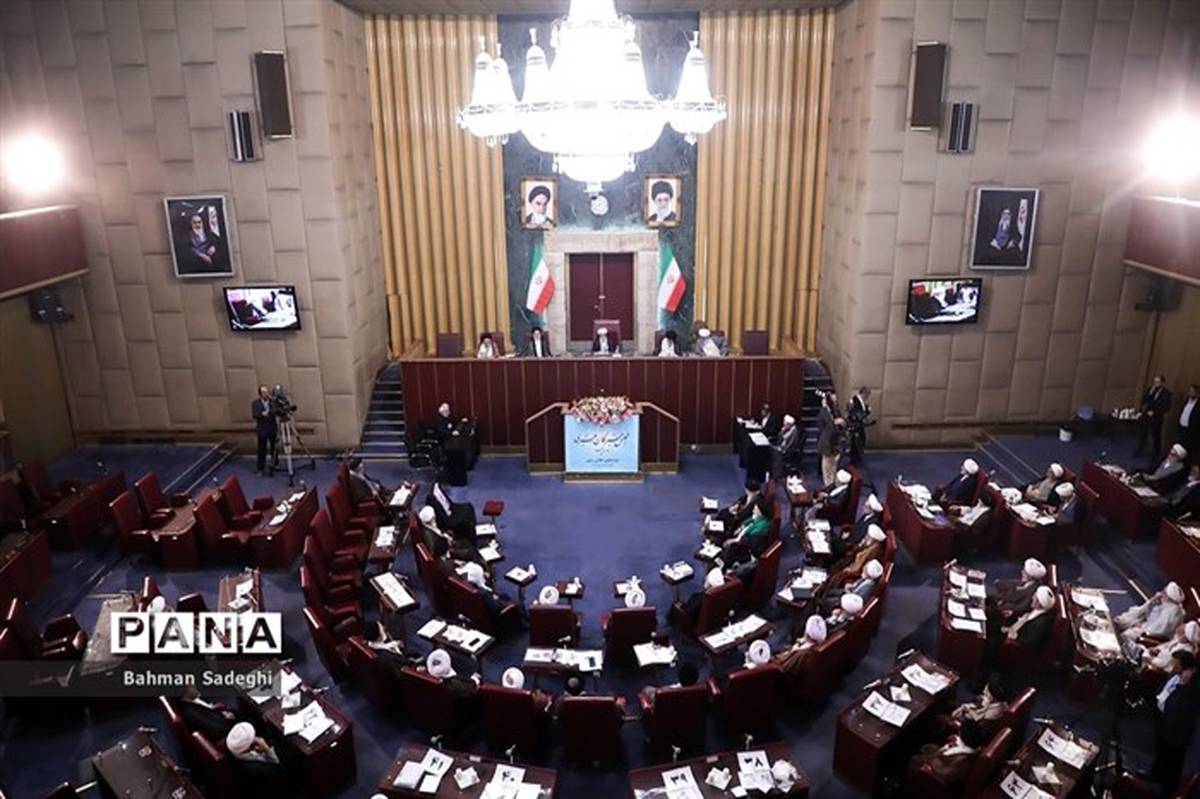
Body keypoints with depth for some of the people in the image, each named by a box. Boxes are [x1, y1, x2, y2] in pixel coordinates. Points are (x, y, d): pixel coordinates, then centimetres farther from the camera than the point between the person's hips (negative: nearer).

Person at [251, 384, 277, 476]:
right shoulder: (255, 403, -1)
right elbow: (254, 414, -10)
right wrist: (262, 414, -27)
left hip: (273, 429, 2)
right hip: (262, 430, -2)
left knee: (274, 448, 10)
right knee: (262, 450, 0)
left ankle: (274, 465, 27)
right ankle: (261, 469, 7)